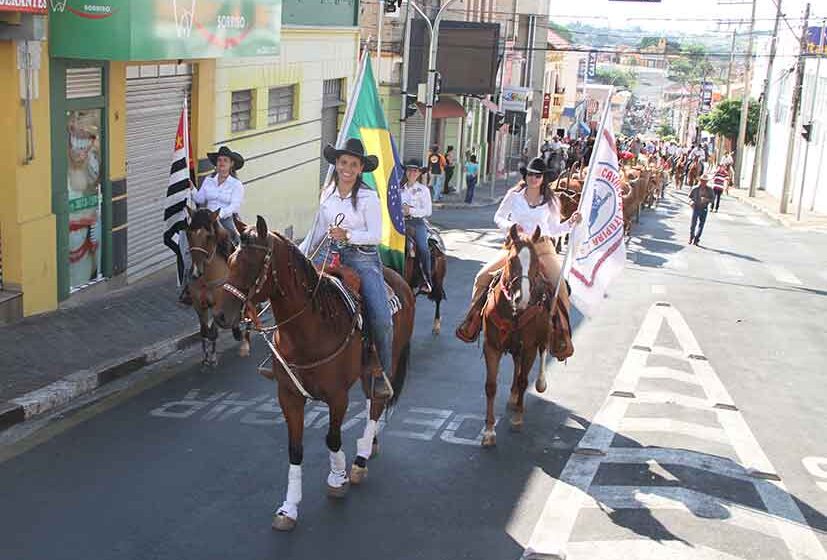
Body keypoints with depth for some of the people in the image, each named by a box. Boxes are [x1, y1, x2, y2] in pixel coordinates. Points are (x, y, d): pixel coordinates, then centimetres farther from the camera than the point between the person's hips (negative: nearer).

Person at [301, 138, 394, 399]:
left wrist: (348, 235, -22)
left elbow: (376, 236, -9)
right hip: (329, 253, 4)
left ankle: (382, 377, 2)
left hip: (362, 256, -4)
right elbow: (318, 229, 19)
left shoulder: (368, 197, -6)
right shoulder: (327, 193, 7)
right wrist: (301, 255, 21)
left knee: (381, 318, -16)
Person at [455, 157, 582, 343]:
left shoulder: (550, 201, 6)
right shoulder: (514, 195, 4)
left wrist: (571, 223, -5)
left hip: (542, 246, 0)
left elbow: (554, 229, 12)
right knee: (482, 277, -12)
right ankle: (472, 323, 1)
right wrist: (510, 225, -10)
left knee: (561, 285, -20)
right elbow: (498, 218, 10)